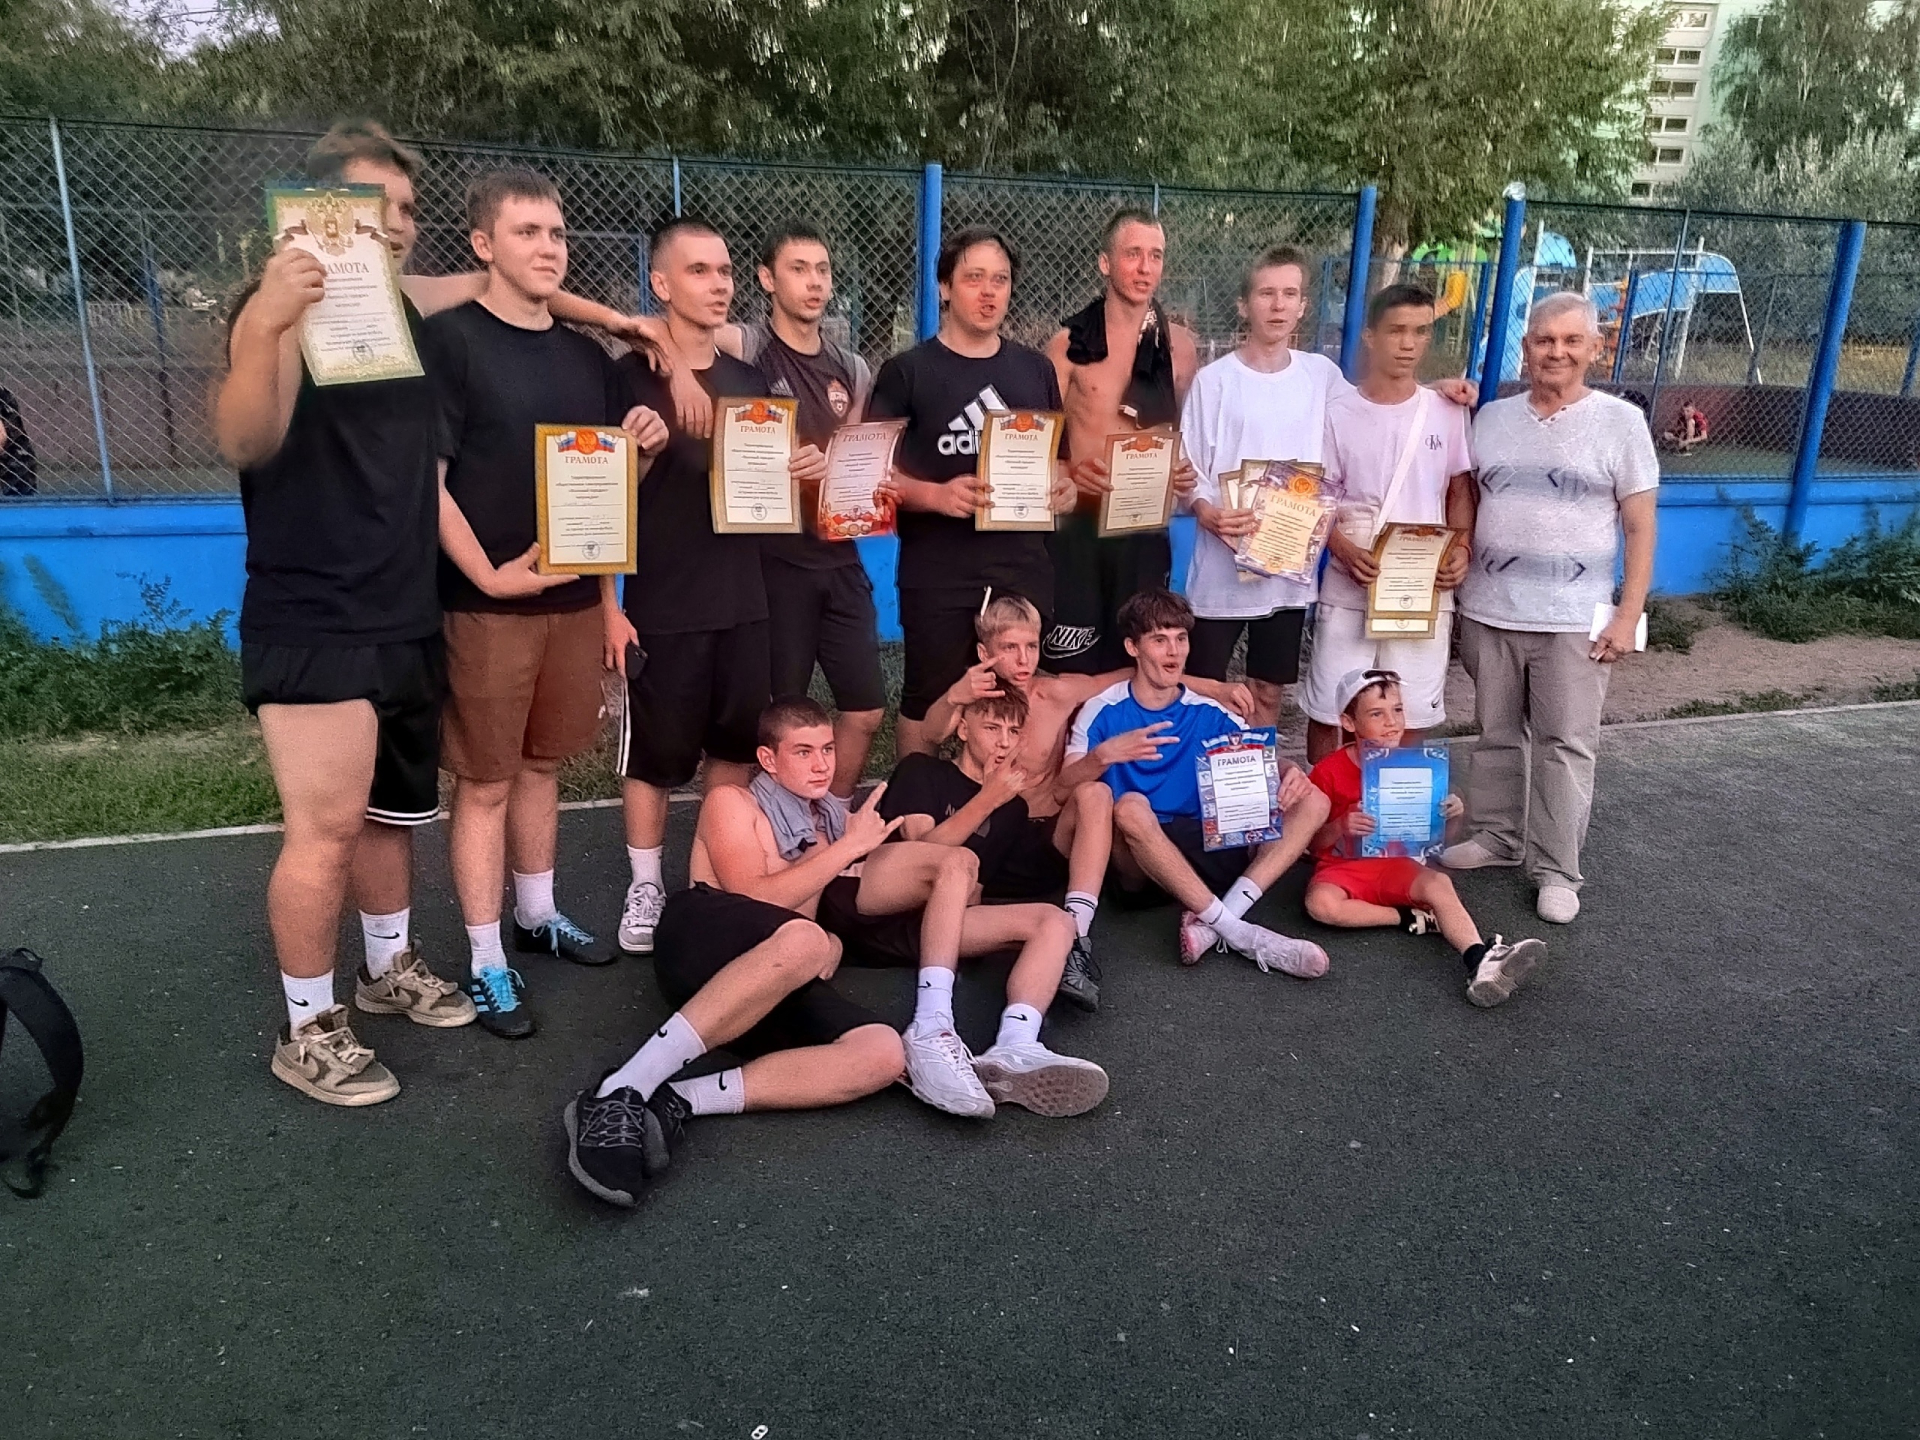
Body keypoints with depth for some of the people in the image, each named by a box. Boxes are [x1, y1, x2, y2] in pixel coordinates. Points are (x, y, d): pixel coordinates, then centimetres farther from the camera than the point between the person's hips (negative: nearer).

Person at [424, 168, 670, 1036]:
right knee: (485, 779, 1)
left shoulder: (588, 357, 12)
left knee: (542, 764, 17)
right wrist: (489, 575, -18)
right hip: (488, 601, -6)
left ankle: (538, 915, 33)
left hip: (575, 594, 6)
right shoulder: (448, 340, -7)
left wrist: (643, 450, -4)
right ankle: (485, 963, 11)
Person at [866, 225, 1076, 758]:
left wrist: (1064, 487, -3)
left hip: (1023, 564, 4)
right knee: (927, 702, 6)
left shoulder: (1035, 369, 12)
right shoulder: (908, 371, -2)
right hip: (937, 573, -4)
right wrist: (939, 496, -22)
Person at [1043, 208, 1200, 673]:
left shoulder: (1178, 345, 7)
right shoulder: (1069, 341, -2)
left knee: (1133, 665, 8)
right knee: (1072, 670, -2)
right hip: (1077, 523, -2)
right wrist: (1070, 471, -23)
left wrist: (1186, 474, -4)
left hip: (1146, 526, 3)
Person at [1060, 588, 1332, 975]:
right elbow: (1065, 783, -11)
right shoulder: (1103, 711, 0)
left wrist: (1291, 772, -18)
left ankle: (1212, 923, -30)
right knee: (1130, 806, -37)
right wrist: (1103, 755, -32)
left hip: (1206, 846, 4)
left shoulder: (1209, 714, 10)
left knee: (1312, 801, -11)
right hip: (1138, 857, -4)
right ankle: (1240, 933, -33)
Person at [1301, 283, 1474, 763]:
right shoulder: (1338, 413, 1)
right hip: (1348, 590, -1)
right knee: (1328, 713, 4)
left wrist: (1461, 548, -7)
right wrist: (1345, 551, -16)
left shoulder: (1447, 413, 6)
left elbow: (1460, 491, 12)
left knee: (1410, 717, 7)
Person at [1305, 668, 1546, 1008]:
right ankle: (1413, 919, -21)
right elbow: (1312, 843, -5)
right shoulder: (1329, 772, -7)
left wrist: (1451, 812, -12)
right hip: (1342, 867, -2)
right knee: (1321, 903, -35)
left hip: (1395, 865, 3)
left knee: (1438, 882, -30)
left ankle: (1479, 961, -47)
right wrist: (1341, 827, -27)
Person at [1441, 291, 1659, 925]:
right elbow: (1465, 505, 14)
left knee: (1565, 744, 1)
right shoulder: (1491, 418, 7)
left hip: (1574, 620, -3)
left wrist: (1629, 613, -8)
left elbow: (1640, 527, -2)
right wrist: (1454, 585, 7)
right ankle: (1496, 835, 30)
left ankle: (1557, 868, 10)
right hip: (1488, 611, 3)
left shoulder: (1620, 421, -2)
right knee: (1497, 733, 14)